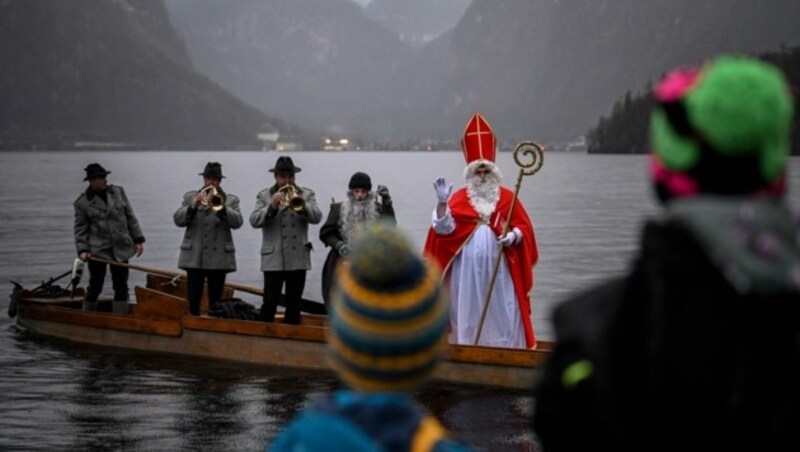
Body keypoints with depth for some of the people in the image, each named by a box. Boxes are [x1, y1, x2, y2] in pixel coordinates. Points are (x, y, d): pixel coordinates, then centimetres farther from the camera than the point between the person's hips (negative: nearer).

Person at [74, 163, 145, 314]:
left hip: (121, 249, 3)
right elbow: (80, 229, 1)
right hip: (97, 250, -3)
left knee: (121, 287, 3)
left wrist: (138, 239, 7)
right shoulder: (82, 202, -2)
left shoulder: (118, 192, 6)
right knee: (95, 287, 3)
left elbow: (130, 217, 10)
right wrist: (82, 250, -11)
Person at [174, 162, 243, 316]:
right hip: (194, 256, 0)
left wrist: (220, 207, -20)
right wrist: (193, 206, -15)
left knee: (215, 300, 2)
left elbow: (237, 222, -7)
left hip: (219, 257, 0)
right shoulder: (189, 197, 10)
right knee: (193, 300, -2)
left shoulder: (231, 200, 8)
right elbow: (178, 220, 0)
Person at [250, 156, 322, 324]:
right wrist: (271, 207, -20)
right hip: (273, 259, -2)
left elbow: (316, 217, -5)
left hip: (298, 258, 2)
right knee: (269, 302, -6)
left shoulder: (307, 194, 10)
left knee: (294, 303, 6)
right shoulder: (264, 196, 7)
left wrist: (300, 205, -21)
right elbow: (254, 221, -5)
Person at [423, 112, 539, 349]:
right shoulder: (459, 198, 4)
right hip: (468, 267, 0)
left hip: (498, 267, 0)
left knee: (502, 310, 0)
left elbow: (523, 227, 4)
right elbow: (444, 227, -6)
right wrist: (442, 202, -21)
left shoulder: (507, 197, 6)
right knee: (469, 311, 3)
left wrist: (512, 236, -16)